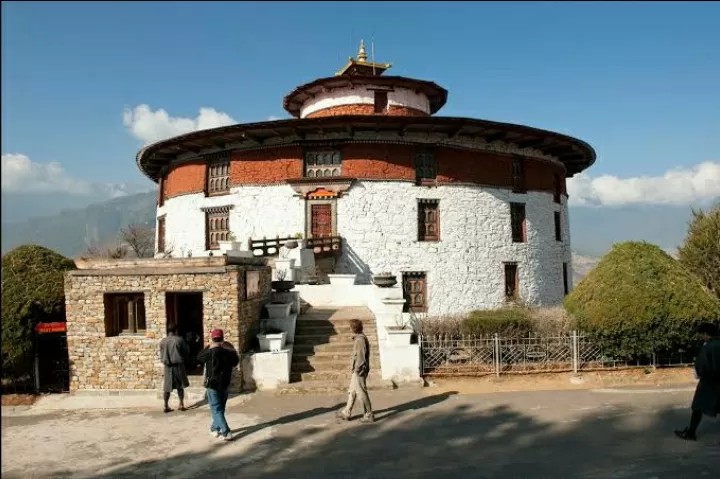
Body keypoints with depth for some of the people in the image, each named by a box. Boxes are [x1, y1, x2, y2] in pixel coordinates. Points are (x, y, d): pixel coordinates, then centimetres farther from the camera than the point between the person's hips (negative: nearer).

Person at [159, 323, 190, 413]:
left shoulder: (163, 341, -2)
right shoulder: (179, 340, -9)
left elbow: (161, 354, 7)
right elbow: (187, 351, 1)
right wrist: (182, 359, 19)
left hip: (168, 366, 2)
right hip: (178, 365, -2)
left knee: (167, 387, 8)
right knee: (180, 386, 10)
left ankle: (166, 406, 8)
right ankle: (182, 404, 12)